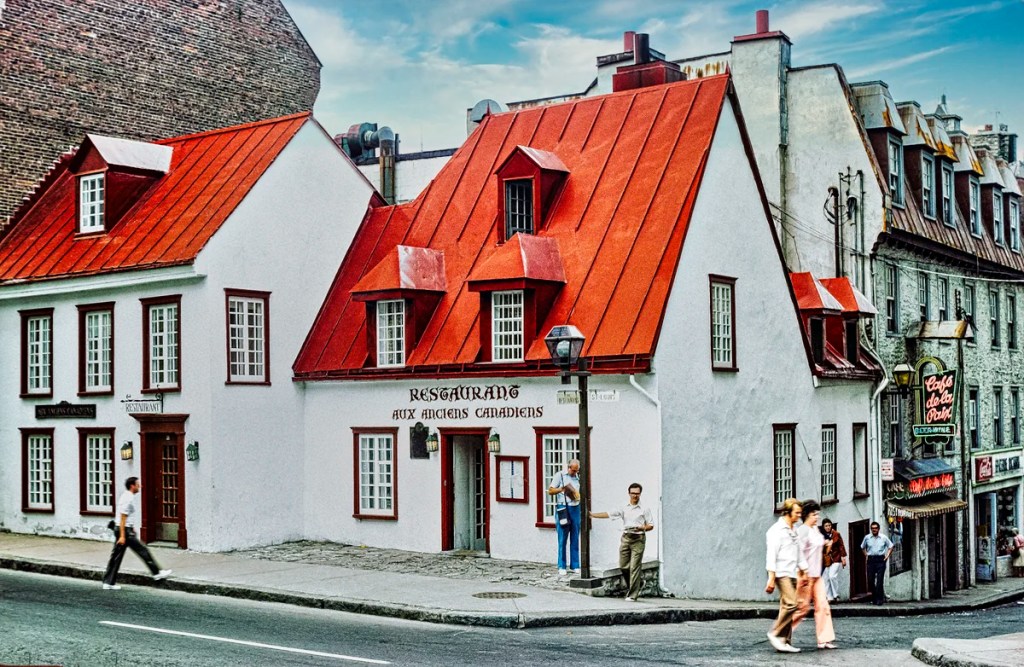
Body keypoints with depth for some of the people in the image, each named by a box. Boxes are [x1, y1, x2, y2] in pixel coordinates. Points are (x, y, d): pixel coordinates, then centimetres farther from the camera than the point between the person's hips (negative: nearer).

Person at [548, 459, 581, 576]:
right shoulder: (560, 475, 0)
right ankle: (561, 567, 3)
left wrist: (577, 494, -1)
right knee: (562, 539, -2)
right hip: (563, 508, -4)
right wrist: (562, 489, -18)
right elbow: (550, 491, -3)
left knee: (575, 539, 6)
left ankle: (574, 566, 12)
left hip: (575, 508, 5)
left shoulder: (578, 477, 13)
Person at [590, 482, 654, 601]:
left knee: (634, 567, -6)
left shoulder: (644, 510, 4)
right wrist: (592, 514, 1)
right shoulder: (624, 509, 12)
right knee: (623, 566, 2)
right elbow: (608, 514, 7)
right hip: (626, 537, 4)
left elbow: (651, 525, 4)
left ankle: (632, 595, -2)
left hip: (638, 539, -4)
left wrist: (642, 528, -16)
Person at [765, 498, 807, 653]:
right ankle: (775, 633, -8)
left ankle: (784, 641, 6)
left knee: (787, 607, 5)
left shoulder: (794, 530, 19)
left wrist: (804, 571, 20)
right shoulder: (777, 530, -7)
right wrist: (771, 578, -17)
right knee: (791, 604, -19)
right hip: (782, 573, -8)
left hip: (792, 574, 8)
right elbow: (771, 555, -12)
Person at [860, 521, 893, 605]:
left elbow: (890, 546, 14)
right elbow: (862, 547, 20)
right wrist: (866, 555, 9)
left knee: (879, 580, -6)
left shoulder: (884, 538, 2)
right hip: (871, 560, 2)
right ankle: (874, 597, 19)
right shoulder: (867, 538, 5)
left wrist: (887, 556, 4)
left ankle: (879, 599, -2)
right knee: (870, 580, 2)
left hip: (880, 560, -2)